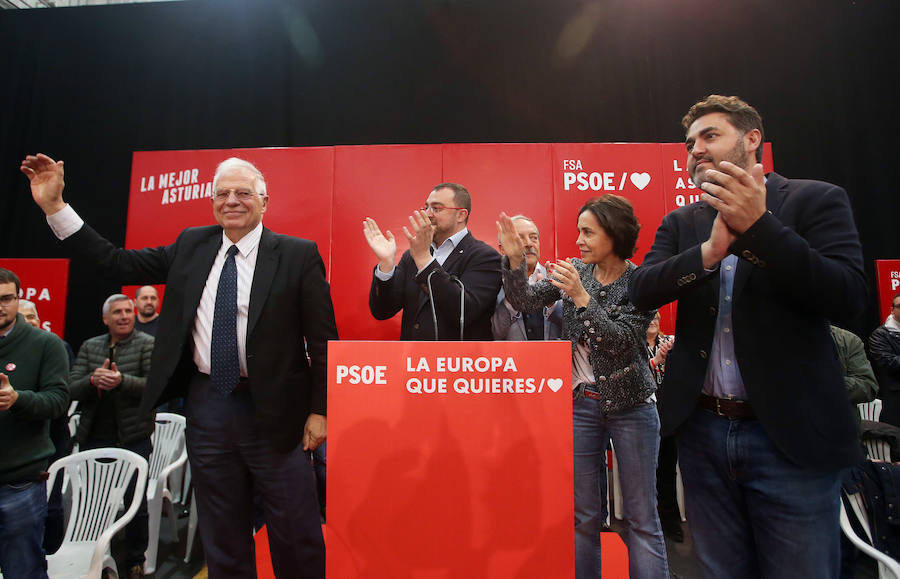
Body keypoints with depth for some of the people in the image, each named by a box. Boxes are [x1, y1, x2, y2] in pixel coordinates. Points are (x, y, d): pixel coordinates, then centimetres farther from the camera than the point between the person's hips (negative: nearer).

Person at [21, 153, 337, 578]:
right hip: (207, 407, 4)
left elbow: (323, 342, -7)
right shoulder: (191, 245, 9)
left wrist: (319, 411, -10)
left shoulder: (298, 255, -6)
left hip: (273, 411, -4)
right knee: (222, 542, 20)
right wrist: (53, 205, 8)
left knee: (297, 541, 8)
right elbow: (118, 263, 12)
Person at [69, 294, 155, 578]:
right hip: (94, 437, 4)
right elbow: (72, 389, 2)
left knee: (136, 503, 6)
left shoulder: (147, 344, -3)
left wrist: (122, 380, -27)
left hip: (133, 437, -4)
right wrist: (93, 380, -18)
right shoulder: (89, 347, 10)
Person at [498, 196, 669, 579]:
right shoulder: (575, 271, 4)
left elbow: (622, 340, -16)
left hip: (630, 403, -3)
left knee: (641, 515, 5)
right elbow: (524, 300, -2)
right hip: (580, 401, 3)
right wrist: (515, 259, -16)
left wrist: (581, 297, -24)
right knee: (583, 514, 10)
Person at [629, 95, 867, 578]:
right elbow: (640, 290, -5)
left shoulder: (815, 200, 0)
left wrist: (758, 226, -21)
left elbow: (848, 299, -12)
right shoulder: (680, 222, 9)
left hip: (790, 434, -3)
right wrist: (710, 251, -20)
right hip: (702, 430, 3)